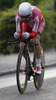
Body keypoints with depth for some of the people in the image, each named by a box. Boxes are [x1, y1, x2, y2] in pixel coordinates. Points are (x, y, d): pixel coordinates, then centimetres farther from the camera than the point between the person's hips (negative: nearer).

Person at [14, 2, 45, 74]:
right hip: (27, 24, 3)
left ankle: (38, 65, -16)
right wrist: (17, 35, -57)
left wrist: (28, 35, -65)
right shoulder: (18, 16, -36)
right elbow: (19, 31, -34)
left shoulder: (36, 15, -44)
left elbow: (34, 33, -43)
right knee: (22, 45, -14)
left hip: (39, 23, -3)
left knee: (35, 41, -28)